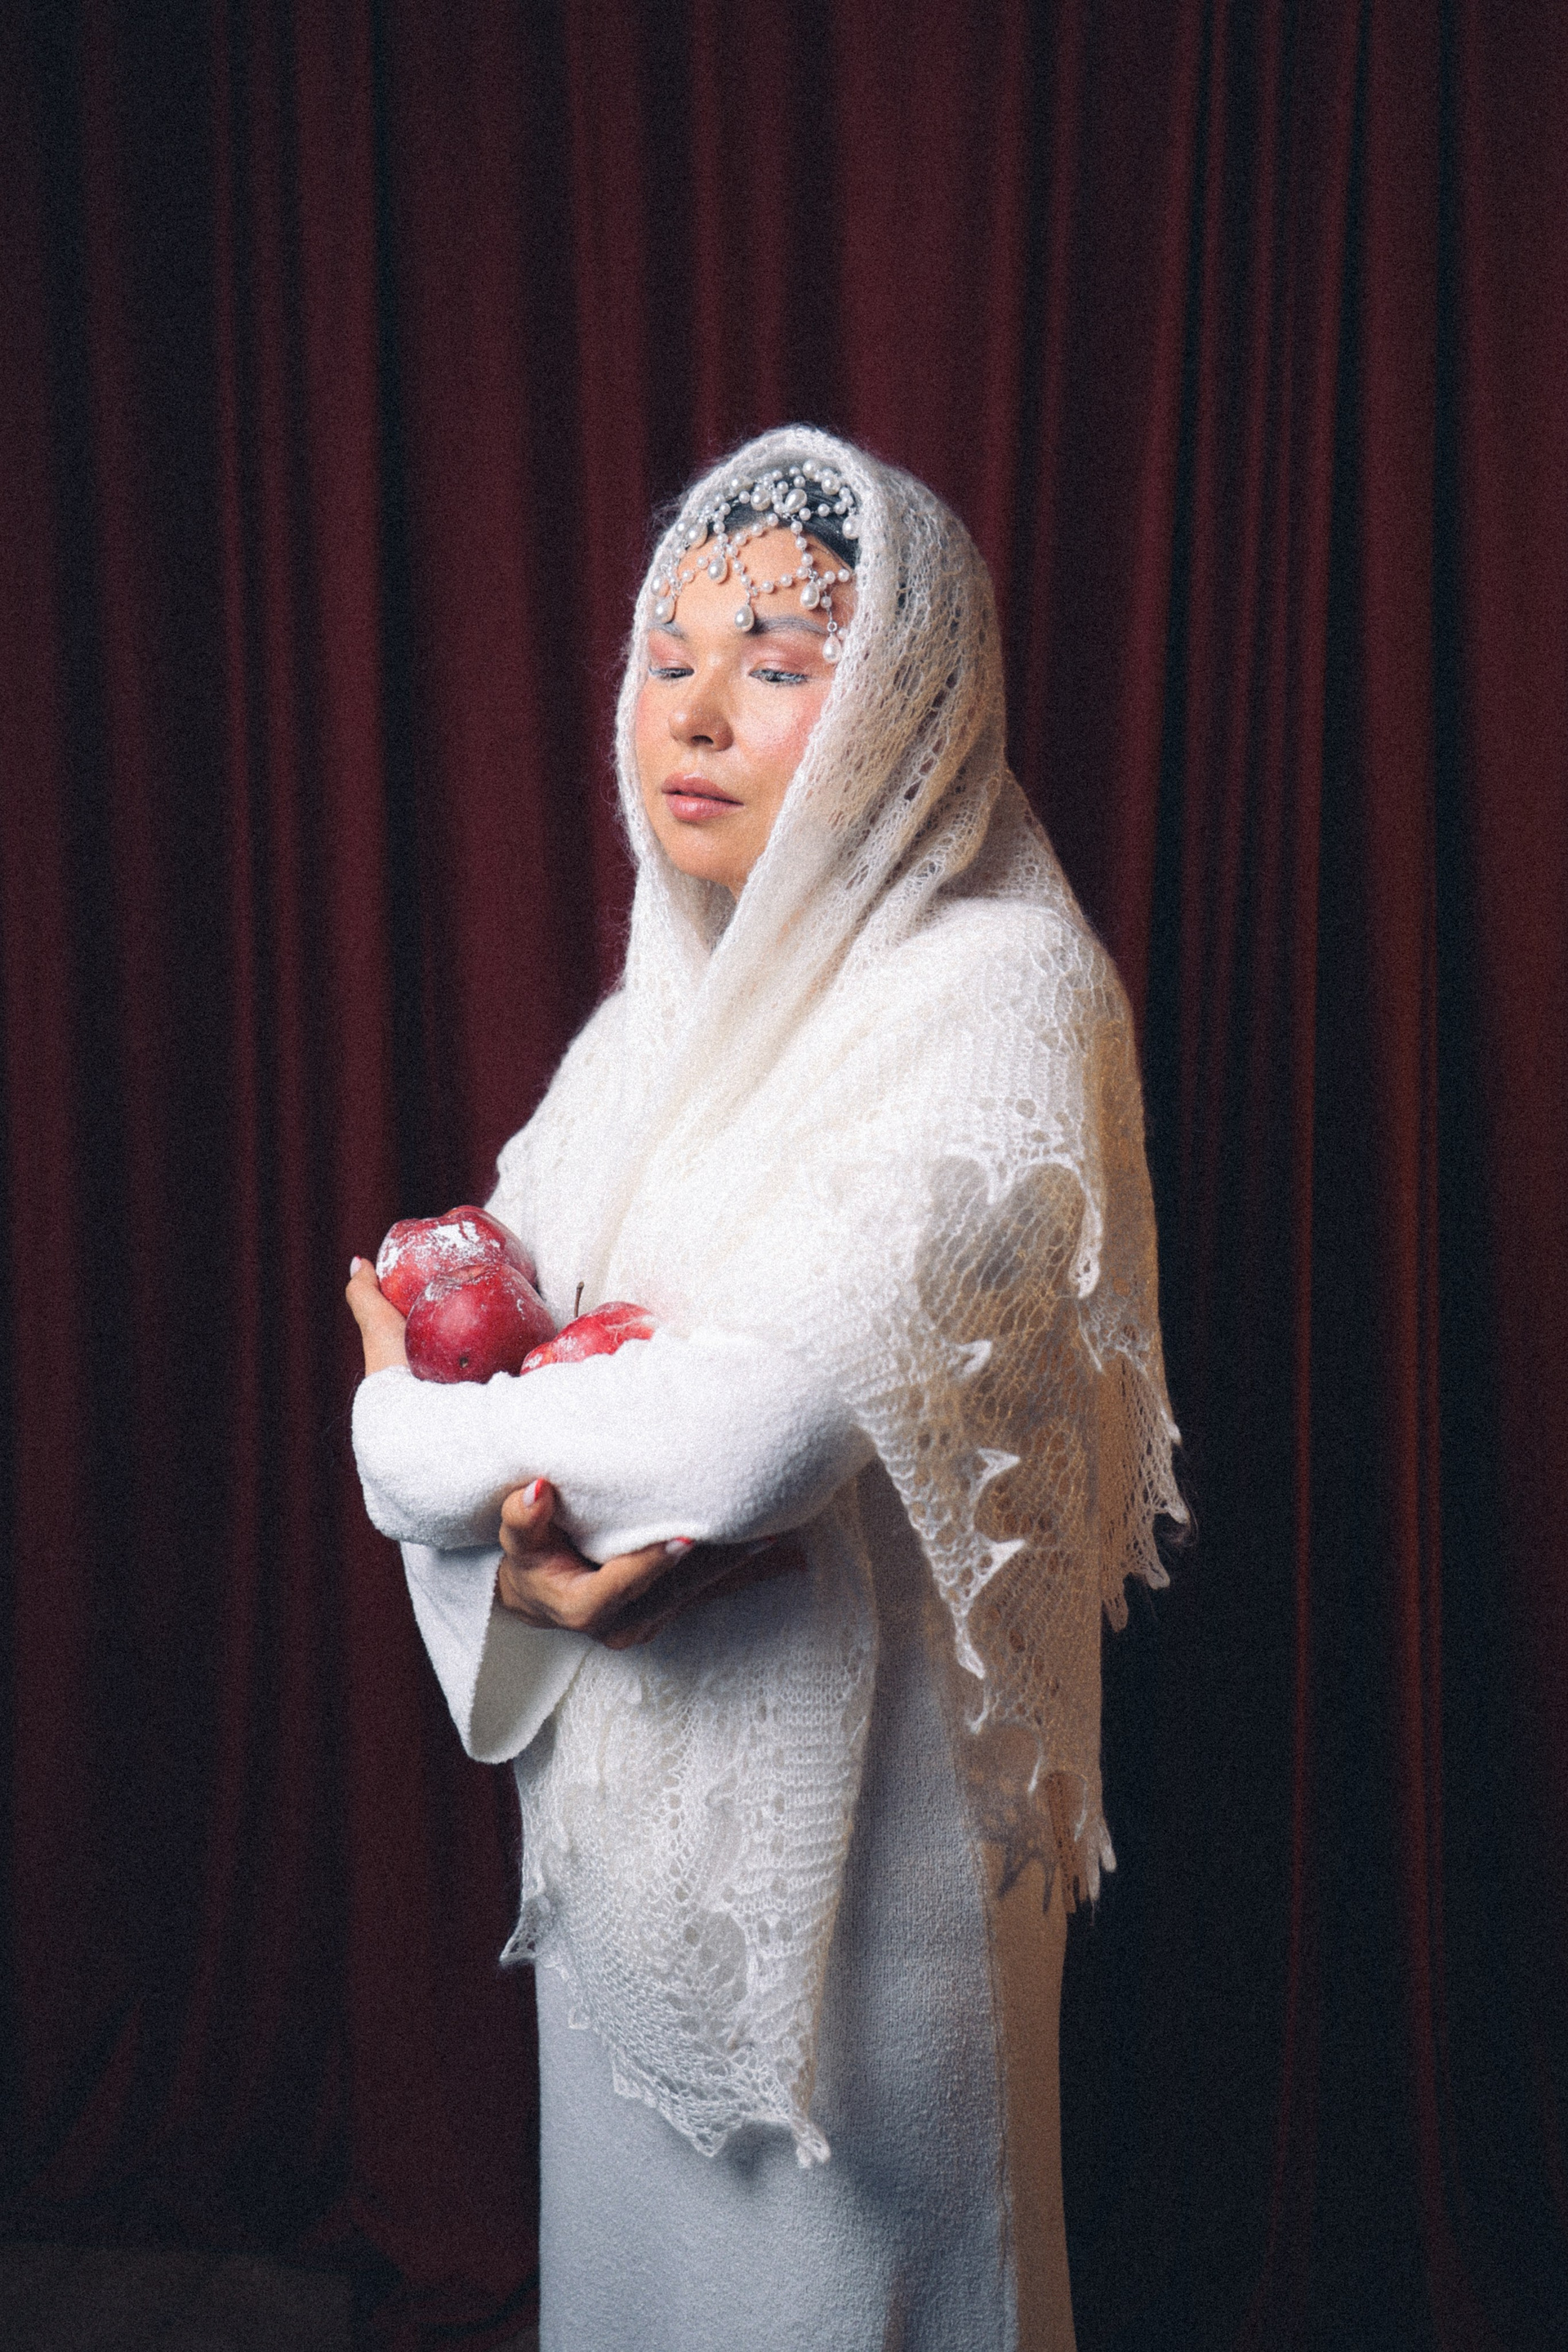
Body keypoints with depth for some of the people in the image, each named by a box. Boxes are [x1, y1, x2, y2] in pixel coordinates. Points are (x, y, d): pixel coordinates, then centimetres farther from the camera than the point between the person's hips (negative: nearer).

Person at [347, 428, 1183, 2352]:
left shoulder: (1000, 1000, -20)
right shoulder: (677, 997, 6)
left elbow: (755, 1422, -30)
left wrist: (415, 1434, -12)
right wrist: (524, 1526, -19)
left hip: (847, 1806, -7)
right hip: (621, 1781, 7)